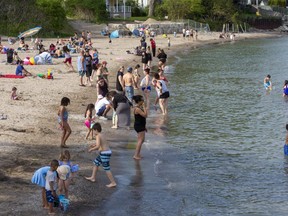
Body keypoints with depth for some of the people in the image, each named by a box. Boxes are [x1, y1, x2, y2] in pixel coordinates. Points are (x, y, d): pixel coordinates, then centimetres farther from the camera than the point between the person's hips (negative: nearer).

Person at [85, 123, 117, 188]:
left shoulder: (98, 136, -15)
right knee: (96, 163, 23)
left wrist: (91, 149, -11)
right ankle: (93, 178, 32)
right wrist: (94, 145, 22)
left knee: (106, 168, -5)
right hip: (107, 151, 10)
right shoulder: (101, 135, 13)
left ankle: (113, 183, -2)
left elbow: (98, 146, -25)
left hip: (105, 153, -10)